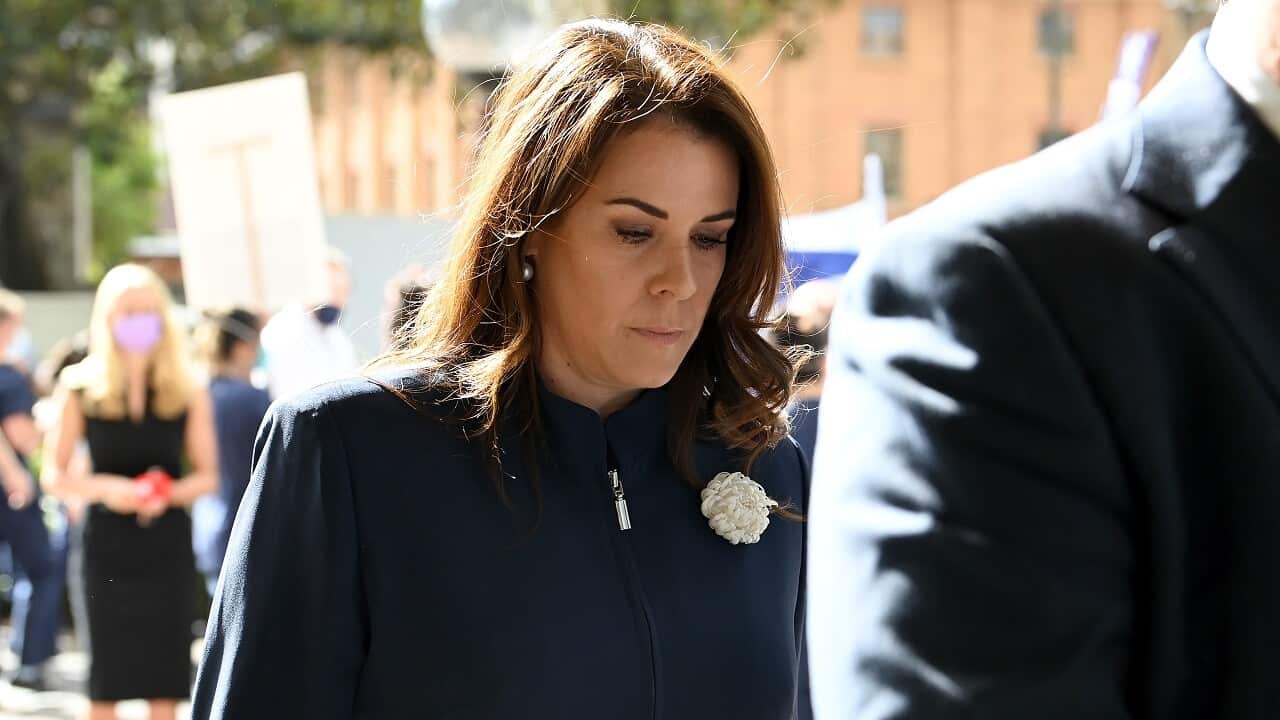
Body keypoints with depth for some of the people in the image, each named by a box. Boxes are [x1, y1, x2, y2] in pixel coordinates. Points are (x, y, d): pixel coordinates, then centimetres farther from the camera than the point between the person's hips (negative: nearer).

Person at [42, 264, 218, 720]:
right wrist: (105, 488, -15)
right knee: (106, 683, 1)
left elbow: (208, 476, 6)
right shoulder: (80, 388, 2)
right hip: (107, 542, -1)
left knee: (165, 682, 1)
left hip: (167, 541, 1)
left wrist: (170, 493, -14)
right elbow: (54, 476, 3)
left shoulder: (188, 391, 4)